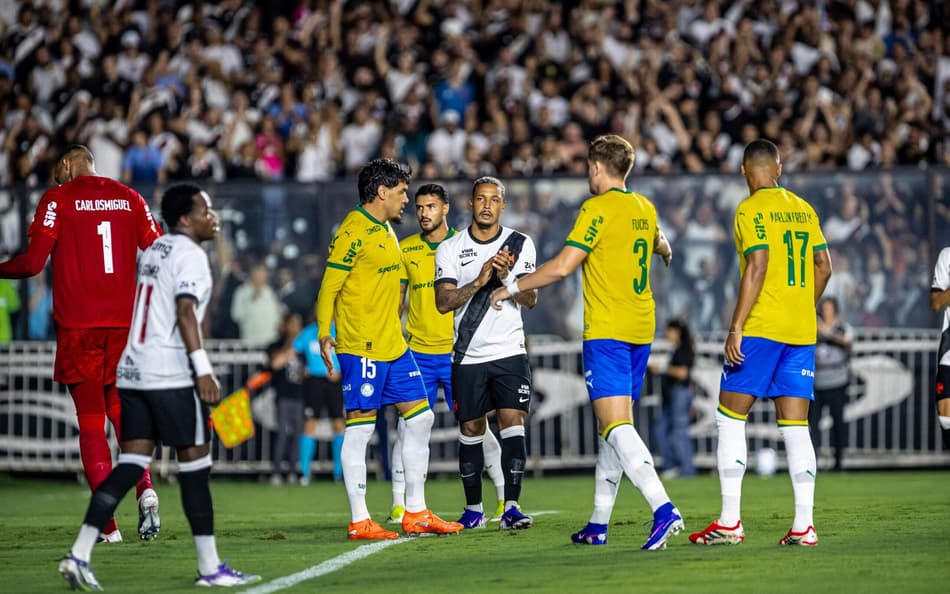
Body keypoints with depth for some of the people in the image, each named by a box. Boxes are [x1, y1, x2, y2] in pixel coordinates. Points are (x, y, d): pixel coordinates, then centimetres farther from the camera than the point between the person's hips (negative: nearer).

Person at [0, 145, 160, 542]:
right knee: (123, 416, 14)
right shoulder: (129, 198, 9)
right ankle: (145, 489, -11)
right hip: (125, 325, 3)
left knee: (91, 425, 1)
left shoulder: (57, 200, -2)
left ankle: (108, 523, -4)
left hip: (78, 328, -3)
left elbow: (33, 262, -9)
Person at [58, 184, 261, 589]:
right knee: (195, 467, 0)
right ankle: (209, 568, 5)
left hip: (132, 371, 8)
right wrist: (203, 370, -24)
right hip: (170, 375, -8)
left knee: (131, 465, 5)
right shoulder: (190, 254, -8)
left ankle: (79, 555, -6)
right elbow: (185, 312, -20)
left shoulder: (154, 250, 19)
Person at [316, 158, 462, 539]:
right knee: (359, 428, -5)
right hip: (361, 348, -10)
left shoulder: (386, 231, 17)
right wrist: (324, 333, -20)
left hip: (394, 346, 10)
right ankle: (359, 522, -2)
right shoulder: (353, 232, -11)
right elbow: (329, 286, -14)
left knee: (420, 419, 9)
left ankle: (415, 512, 16)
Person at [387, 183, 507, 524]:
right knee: (408, 428, -2)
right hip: (417, 352, 2)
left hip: (457, 352, -2)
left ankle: (505, 497, 8)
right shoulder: (406, 250, 7)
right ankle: (399, 504, 5)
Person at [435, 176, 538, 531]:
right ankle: (473, 509, 17)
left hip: (510, 353, 0)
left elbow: (530, 300, -3)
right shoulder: (450, 249, 2)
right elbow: (443, 303, -7)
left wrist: (507, 276, -22)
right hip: (468, 355, 1)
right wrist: (480, 281, -21)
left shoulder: (520, 244, 3)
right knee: (471, 429, 5)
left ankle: (511, 508, -13)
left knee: (512, 422, -12)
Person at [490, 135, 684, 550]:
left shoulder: (598, 208, -10)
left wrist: (512, 288, -3)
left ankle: (662, 508, -32)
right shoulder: (645, 209, 13)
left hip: (606, 330, -8)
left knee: (616, 426, -15)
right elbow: (659, 245, 36)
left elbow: (562, 267, -15)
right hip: (641, 329, 8)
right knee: (615, 425, 14)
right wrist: (666, 252, 60)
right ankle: (598, 524, 19)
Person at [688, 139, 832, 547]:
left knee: (730, 419, 2)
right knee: (795, 428, 4)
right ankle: (803, 525, -2)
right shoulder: (803, 209, 13)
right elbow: (824, 266, 14)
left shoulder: (751, 210, -7)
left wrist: (736, 327, -17)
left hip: (760, 329, -6)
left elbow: (757, 266, -17)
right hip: (801, 331, 6)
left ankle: (729, 523, -2)